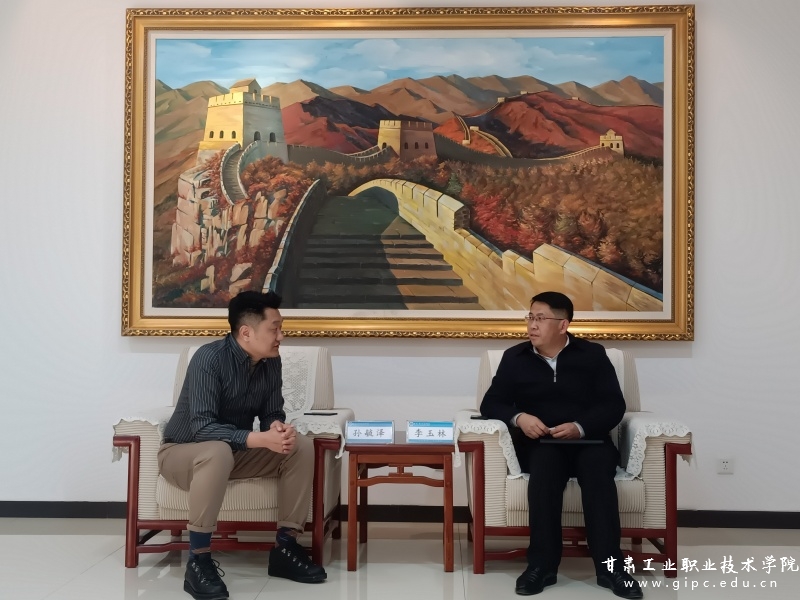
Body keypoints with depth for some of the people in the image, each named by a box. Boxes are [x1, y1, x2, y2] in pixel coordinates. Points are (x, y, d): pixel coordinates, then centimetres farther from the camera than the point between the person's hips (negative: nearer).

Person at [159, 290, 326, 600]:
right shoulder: (209, 358, -27)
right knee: (218, 451, -40)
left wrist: (277, 427, -25)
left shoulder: (271, 361, -6)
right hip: (182, 451, -6)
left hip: (234, 451, 7)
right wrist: (260, 438, -43)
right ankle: (198, 561, -30)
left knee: (302, 447, -13)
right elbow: (201, 426, -33)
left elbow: (272, 412, 1)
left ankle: (284, 547, -6)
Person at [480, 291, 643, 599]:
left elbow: (614, 406, 1)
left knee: (597, 470, -34)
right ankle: (542, 565, -30)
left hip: (589, 441, 0)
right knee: (545, 467, -35)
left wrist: (580, 427, -17)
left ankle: (609, 566, -29)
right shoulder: (514, 357, 10)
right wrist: (518, 417, -16)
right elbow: (491, 403, 6)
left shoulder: (592, 354, 8)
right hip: (540, 444, 0)